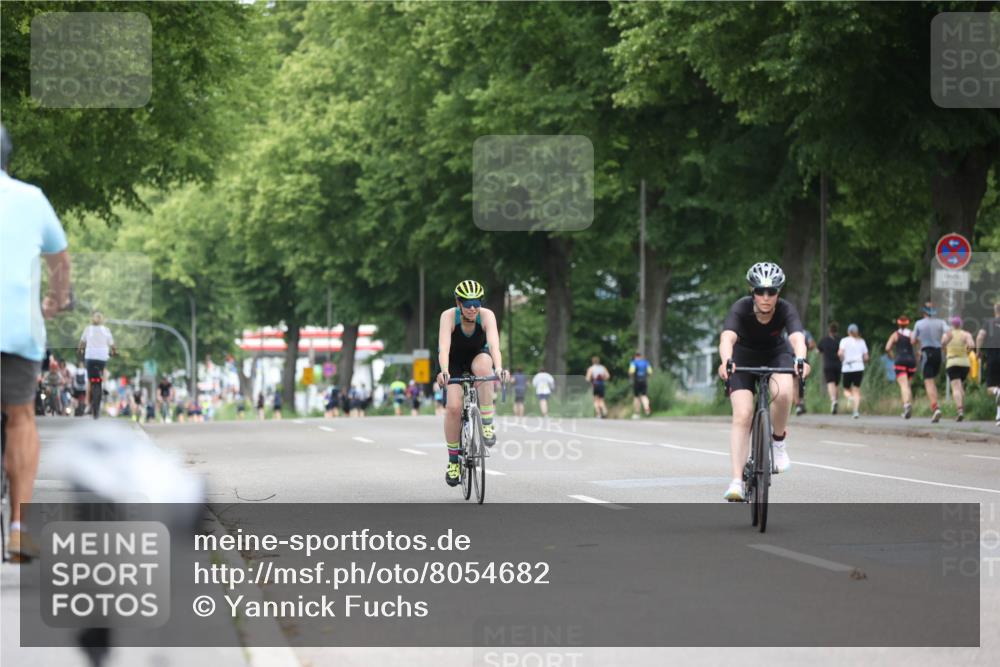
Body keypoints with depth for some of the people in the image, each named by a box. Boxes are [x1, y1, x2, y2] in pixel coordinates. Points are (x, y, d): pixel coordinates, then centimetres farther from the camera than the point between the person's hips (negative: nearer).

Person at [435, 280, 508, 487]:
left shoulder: (486, 315, -26)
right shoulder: (449, 316, -28)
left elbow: (494, 344, -40)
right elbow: (443, 347, -41)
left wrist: (498, 368, -59)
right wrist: (444, 372, -59)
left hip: (477, 357, 1)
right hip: (453, 362, -1)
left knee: (483, 365, -36)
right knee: (453, 406, -21)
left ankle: (487, 426, -28)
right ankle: (453, 461, -3)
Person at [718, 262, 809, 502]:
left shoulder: (786, 310, -27)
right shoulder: (741, 309, -29)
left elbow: (797, 338, -43)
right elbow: (727, 338, -45)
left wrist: (800, 360, -65)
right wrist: (726, 362, -66)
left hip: (776, 355, 1)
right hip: (744, 357, 0)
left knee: (782, 393, -33)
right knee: (742, 416, -18)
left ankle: (779, 440, -6)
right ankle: (736, 482, -17)